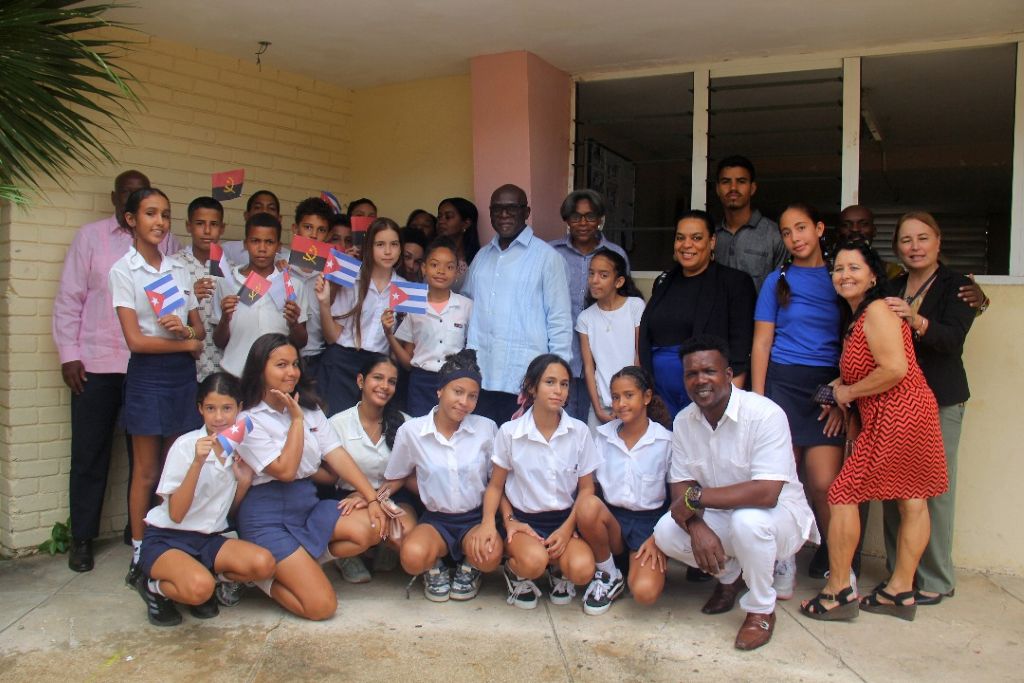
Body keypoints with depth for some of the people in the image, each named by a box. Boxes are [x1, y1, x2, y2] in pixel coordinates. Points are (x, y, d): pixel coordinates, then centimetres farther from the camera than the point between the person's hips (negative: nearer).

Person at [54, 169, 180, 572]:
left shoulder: (166, 242, 7)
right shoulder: (91, 237, 6)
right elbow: (69, 298, 4)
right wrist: (69, 355, -2)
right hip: (95, 364, 0)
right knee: (89, 455, 6)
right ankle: (82, 538, 18)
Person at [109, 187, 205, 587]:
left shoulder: (179, 269, 9)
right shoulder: (123, 270, -4)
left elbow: (200, 329, 9)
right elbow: (135, 340, -11)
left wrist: (185, 329, -13)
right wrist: (188, 344, -5)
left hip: (183, 374, 4)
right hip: (148, 374, -4)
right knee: (147, 472, 3)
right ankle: (140, 554, 15)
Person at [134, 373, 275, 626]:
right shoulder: (185, 446, -13)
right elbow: (176, 514, -19)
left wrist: (244, 482, -8)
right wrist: (197, 463, -29)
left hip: (208, 539, 5)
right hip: (166, 539, -5)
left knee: (263, 564, -24)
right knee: (199, 587, -35)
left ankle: (204, 581, 2)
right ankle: (155, 588, -2)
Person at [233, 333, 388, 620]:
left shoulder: (310, 409, 10)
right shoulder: (249, 421, -8)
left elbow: (337, 455, 1)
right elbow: (285, 470, -18)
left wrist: (372, 499, -9)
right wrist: (296, 419, -12)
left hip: (309, 504, 7)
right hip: (269, 518, -6)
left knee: (374, 527, -21)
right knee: (322, 606, -18)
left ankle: (301, 563, 0)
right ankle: (263, 575, 10)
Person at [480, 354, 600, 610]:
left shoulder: (579, 431, -3)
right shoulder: (509, 432, -6)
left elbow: (586, 488, 3)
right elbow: (496, 485, 3)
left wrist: (567, 528, -10)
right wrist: (507, 521, -15)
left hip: (565, 519, 2)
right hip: (524, 520, -2)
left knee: (582, 569, -28)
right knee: (533, 562, -34)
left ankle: (558, 570, 10)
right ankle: (516, 570, 4)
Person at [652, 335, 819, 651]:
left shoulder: (765, 414, -25)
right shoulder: (684, 421, -4)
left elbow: (766, 493, -34)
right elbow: (681, 487, -5)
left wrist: (695, 497, -28)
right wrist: (697, 527, -27)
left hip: (779, 515, -5)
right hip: (720, 517, 6)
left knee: (747, 520, -38)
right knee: (666, 533, -19)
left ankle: (761, 610, -9)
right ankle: (730, 574, 13)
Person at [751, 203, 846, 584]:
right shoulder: (778, 281, 7)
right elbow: (762, 342, 5)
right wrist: (757, 398, -3)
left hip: (828, 386, 1)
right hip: (783, 382, 0)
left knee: (824, 483, -7)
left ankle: (834, 559, 14)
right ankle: (783, 561, 13)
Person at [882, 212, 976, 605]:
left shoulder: (957, 286, 0)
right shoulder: (890, 289, 14)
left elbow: (953, 339, -16)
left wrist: (917, 322, -34)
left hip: (940, 400, -4)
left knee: (934, 489, -5)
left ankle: (936, 580, 8)